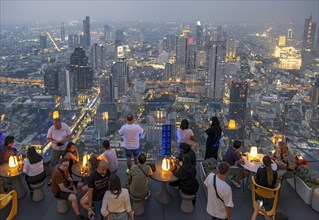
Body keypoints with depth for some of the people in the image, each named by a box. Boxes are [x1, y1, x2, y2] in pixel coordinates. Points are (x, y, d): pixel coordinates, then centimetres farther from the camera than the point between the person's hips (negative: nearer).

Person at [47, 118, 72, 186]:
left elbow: (69, 134, -5)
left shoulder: (65, 126, -17)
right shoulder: (51, 129, -17)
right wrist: (54, 142, -23)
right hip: (55, 148, 0)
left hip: (64, 147, 0)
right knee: (53, 163, 1)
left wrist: (64, 140, -23)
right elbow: (48, 138, -5)